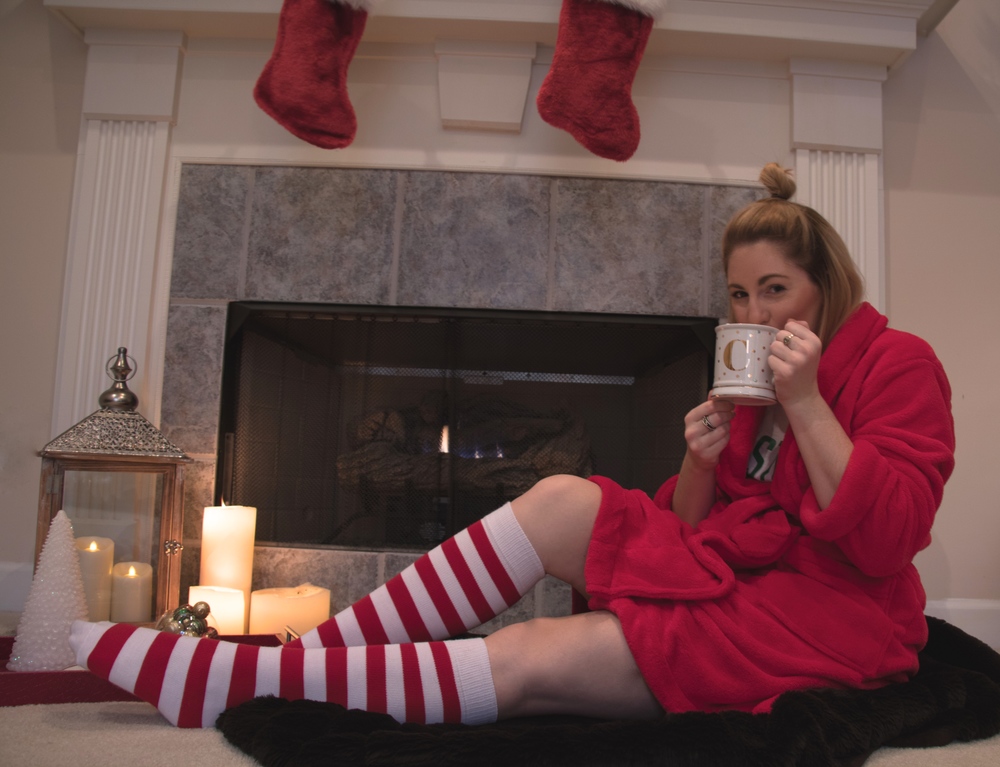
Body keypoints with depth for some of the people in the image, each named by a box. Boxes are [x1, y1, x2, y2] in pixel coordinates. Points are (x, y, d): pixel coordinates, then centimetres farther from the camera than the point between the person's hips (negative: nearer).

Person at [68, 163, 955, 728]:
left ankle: (234, 677, -23)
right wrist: (701, 461, -10)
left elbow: (885, 539, -17)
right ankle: (322, 649, -16)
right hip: (736, 576, 7)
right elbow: (692, 523, 11)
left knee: (532, 658, -22)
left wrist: (806, 404, -22)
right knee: (564, 500, -16)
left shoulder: (899, 364, -5)